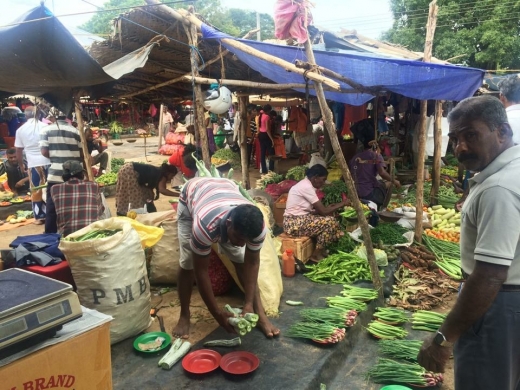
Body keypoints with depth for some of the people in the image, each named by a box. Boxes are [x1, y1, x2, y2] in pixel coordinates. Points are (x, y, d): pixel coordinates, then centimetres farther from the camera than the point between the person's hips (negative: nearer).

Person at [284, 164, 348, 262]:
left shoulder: (306, 184, 9)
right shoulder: (306, 187, -20)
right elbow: (323, 211, -19)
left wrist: (329, 208, 2)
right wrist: (342, 204, -8)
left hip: (299, 219, 10)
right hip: (294, 223, -10)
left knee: (328, 218, 8)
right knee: (329, 221, -15)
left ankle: (322, 250, 11)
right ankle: (316, 255, -2)